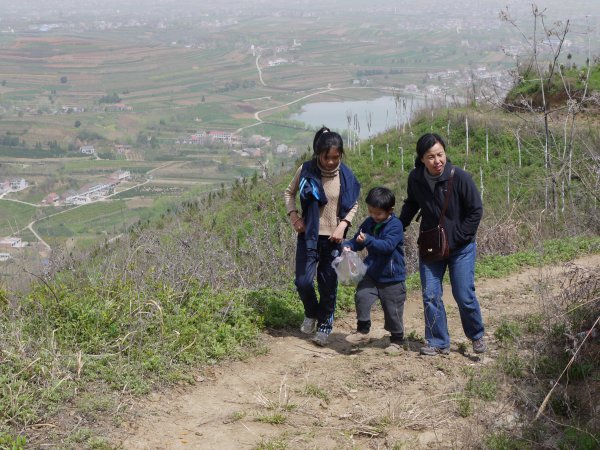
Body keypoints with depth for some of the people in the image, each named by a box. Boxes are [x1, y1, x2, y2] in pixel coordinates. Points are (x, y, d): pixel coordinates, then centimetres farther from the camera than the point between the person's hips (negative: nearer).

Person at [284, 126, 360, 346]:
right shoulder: (306, 171, -9)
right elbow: (289, 193, 7)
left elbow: (354, 204, 5)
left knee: (329, 285, 5)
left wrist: (342, 225, -9)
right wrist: (293, 216, -7)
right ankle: (311, 314, 25)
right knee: (303, 281, -5)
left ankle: (325, 325, 23)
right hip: (309, 235, 0)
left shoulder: (345, 175, -7)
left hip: (333, 237, 0)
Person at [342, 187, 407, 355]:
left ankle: (397, 340, 22)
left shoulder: (395, 225, -17)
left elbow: (388, 245, -29)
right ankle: (363, 331, 1)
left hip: (392, 277, -5)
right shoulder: (369, 223, 3)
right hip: (371, 273, 5)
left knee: (393, 311, 4)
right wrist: (348, 245, -12)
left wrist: (368, 240, -40)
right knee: (361, 296, -15)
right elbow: (356, 240, 10)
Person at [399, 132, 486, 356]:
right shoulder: (416, 178, -6)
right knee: (430, 295, 0)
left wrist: (456, 238, -13)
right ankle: (439, 342, 14)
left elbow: (476, 210, -10)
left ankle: (477, 336, 24)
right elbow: (411, 205, 15)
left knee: (464, 296, -1)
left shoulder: (459, 177, -18)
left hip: (461, 247, -3)